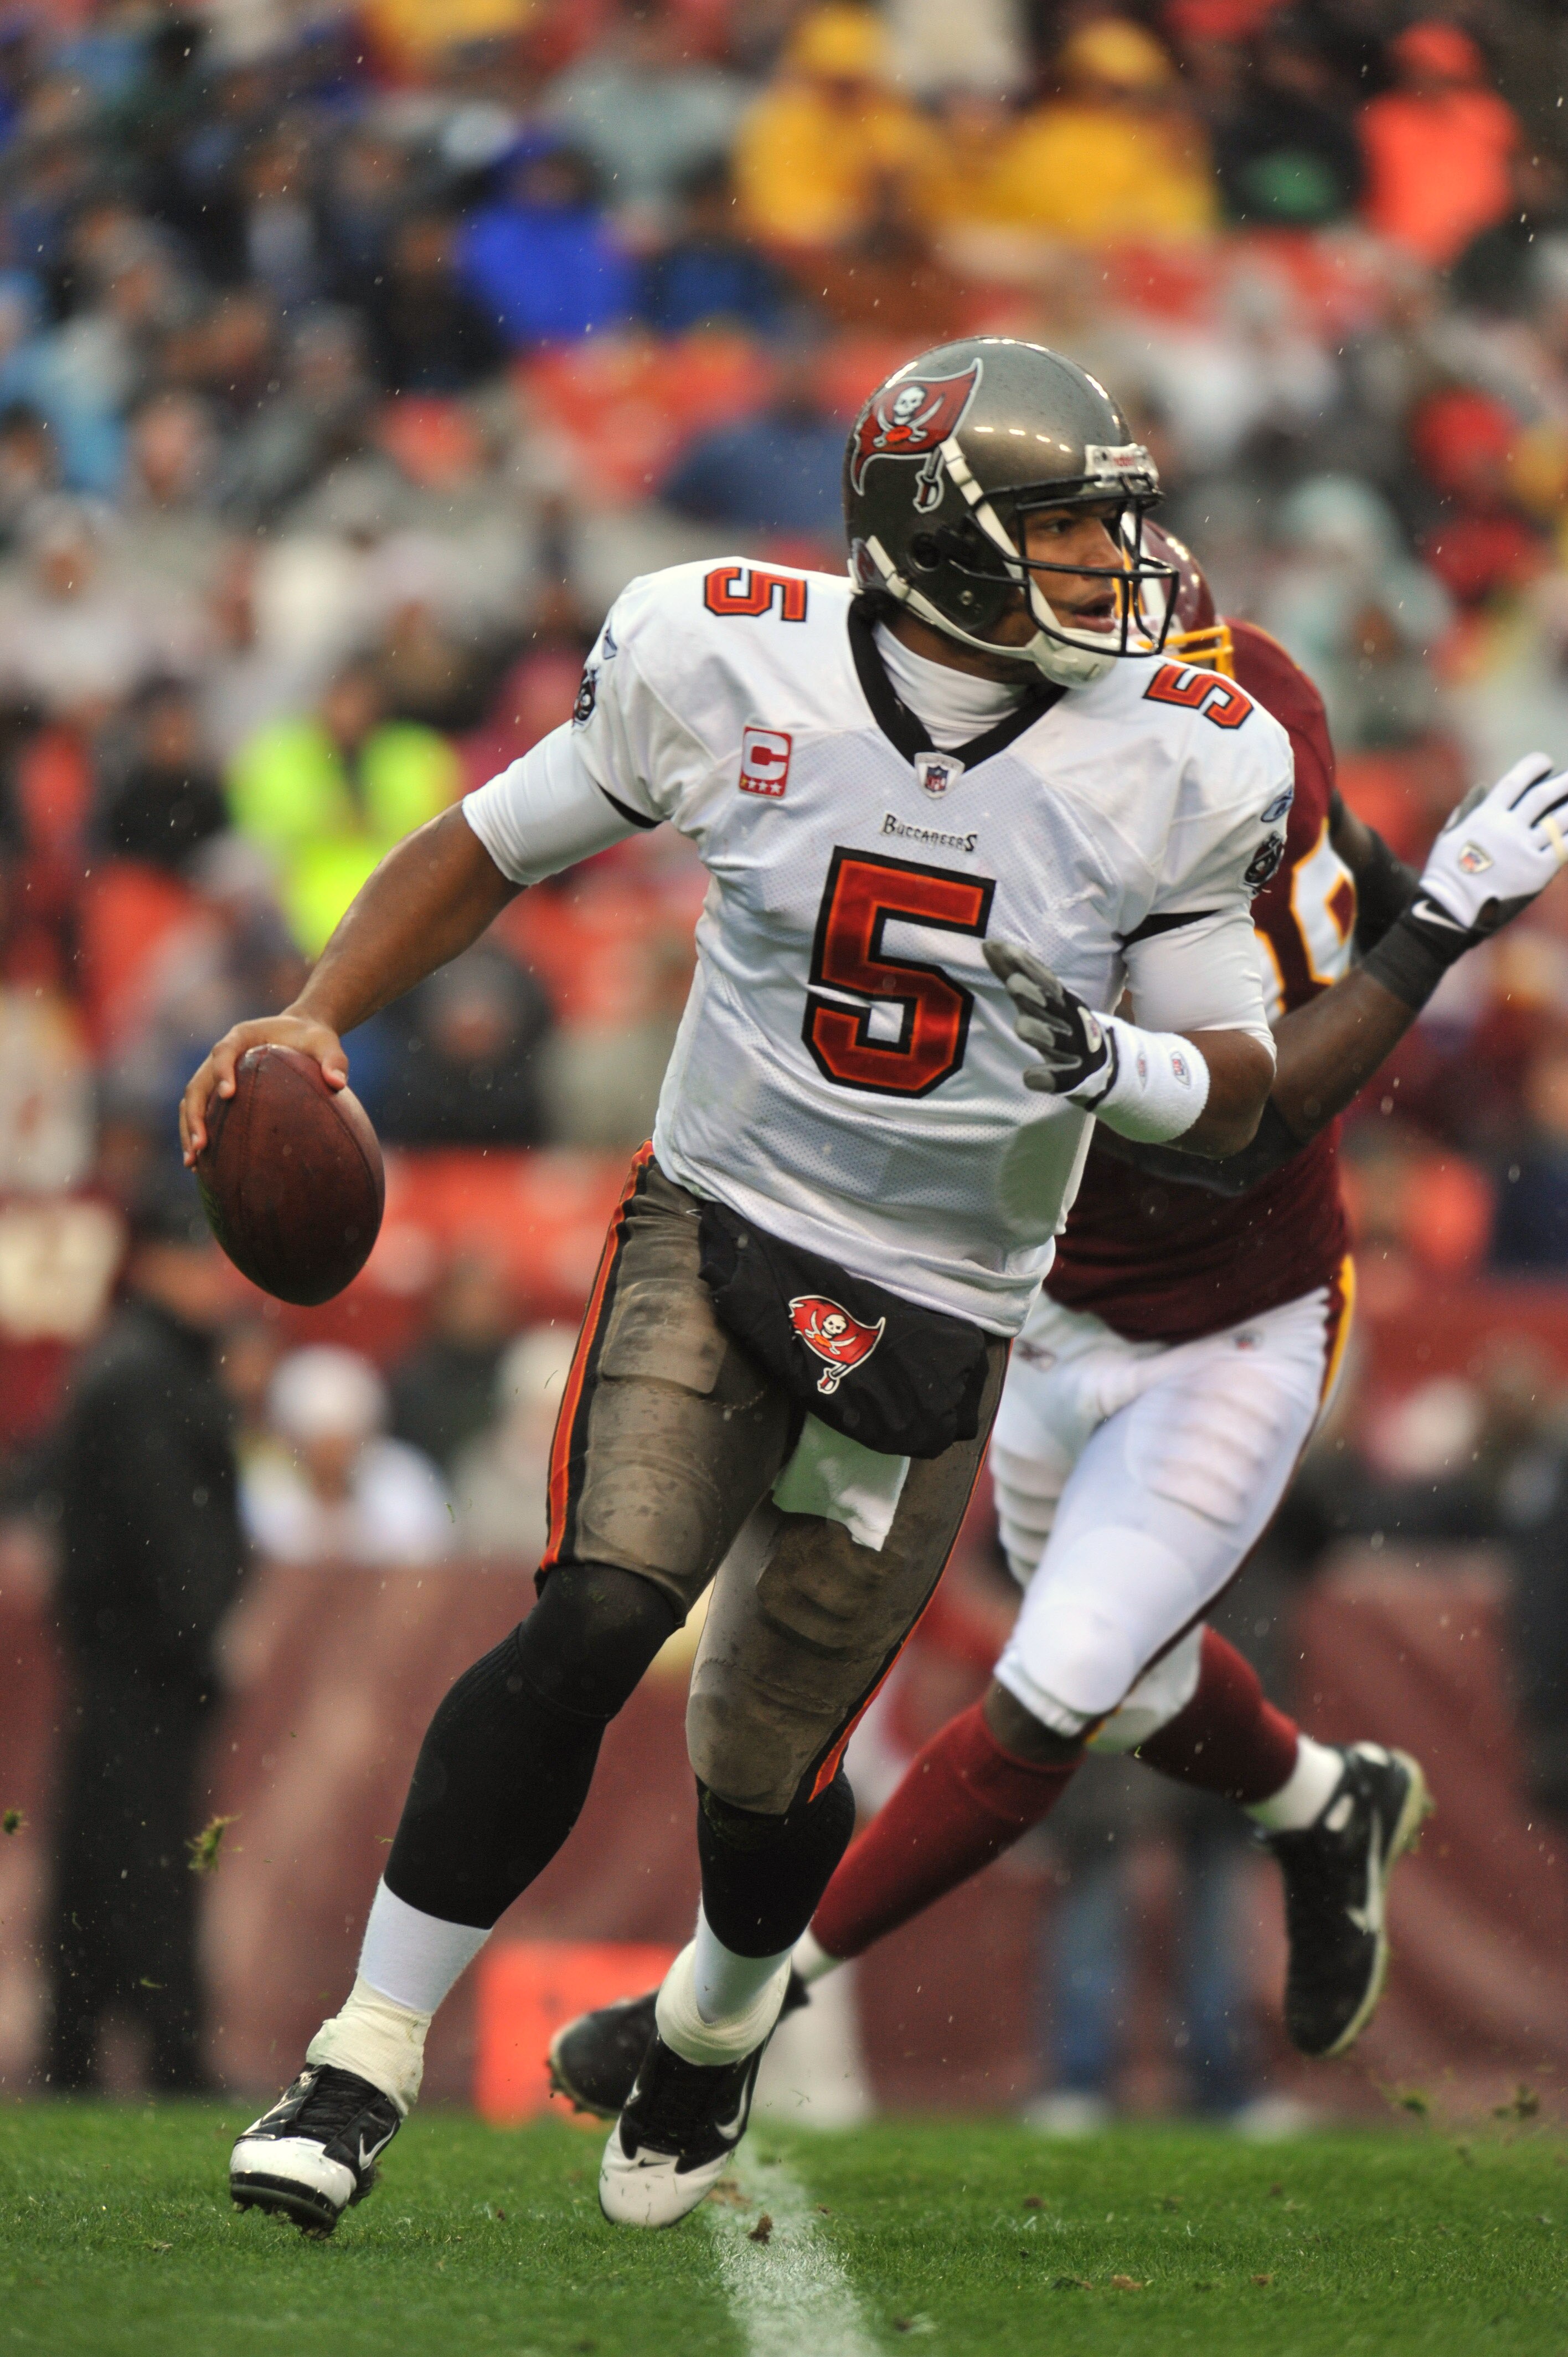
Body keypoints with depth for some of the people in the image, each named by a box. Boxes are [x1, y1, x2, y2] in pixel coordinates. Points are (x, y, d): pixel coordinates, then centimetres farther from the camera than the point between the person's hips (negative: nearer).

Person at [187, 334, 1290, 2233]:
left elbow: (1238, 1091, -3)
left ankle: (722, 2010, 42)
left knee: (766, 1757, 7)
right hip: (718, 1229, -1)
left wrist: (1116, 1063, -25)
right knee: (595, 1623, -22)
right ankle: (365, 2065, -13)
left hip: (937, 1312, 1)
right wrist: (318, 1017, -9)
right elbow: (489, 847, 5)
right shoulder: (731, 671, -9)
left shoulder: (1164, 769, -9)